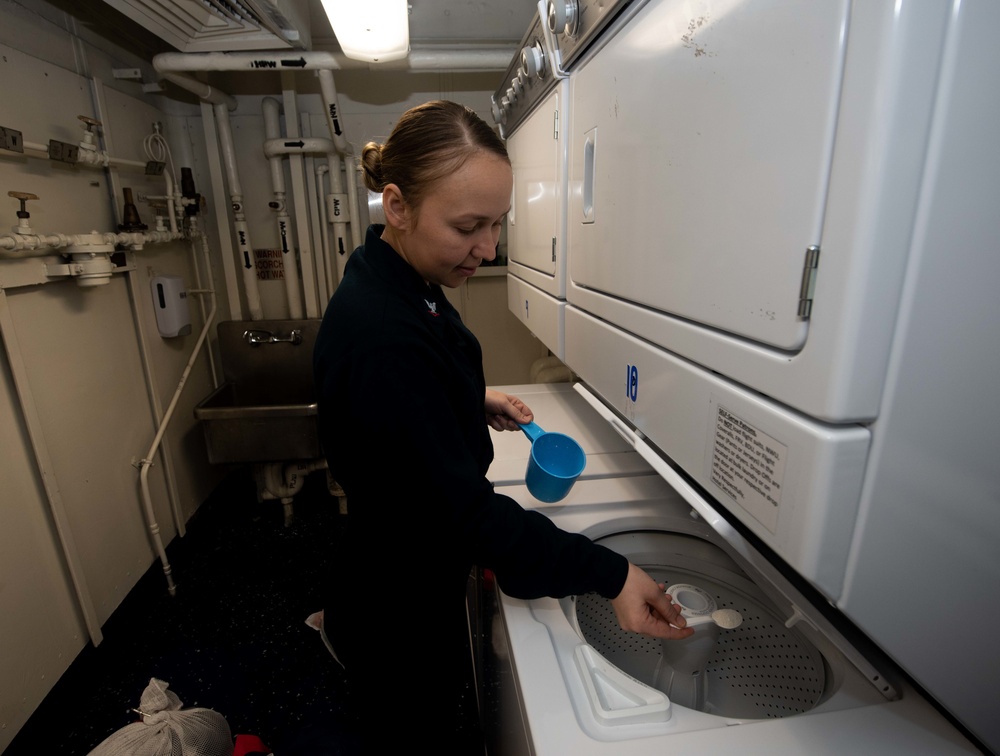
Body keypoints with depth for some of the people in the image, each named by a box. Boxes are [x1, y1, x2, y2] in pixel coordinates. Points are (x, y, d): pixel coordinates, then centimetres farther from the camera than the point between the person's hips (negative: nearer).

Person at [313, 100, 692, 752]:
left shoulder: (405, 283, -3)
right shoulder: (377, 336, -34)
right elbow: (464, 507, -32)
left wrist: (477, 400, -1)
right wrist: (608, 574, -30)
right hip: (400, 614, -8)